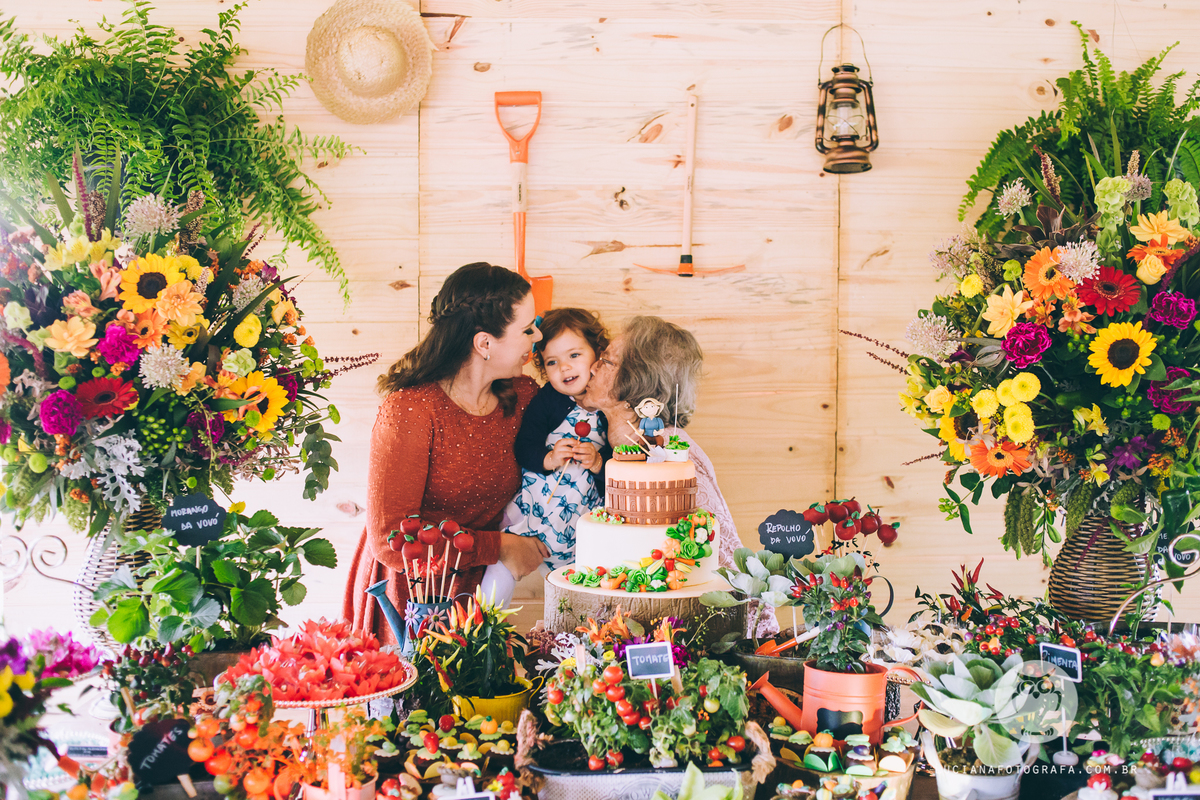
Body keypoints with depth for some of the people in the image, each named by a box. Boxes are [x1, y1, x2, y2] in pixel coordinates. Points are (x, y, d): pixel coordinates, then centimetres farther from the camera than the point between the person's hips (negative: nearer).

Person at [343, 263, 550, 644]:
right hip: (408, 593, -5)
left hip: (474, 591, 5)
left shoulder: (523, 395, -2)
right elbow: (391, 541, -22)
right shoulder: (409, 411, -20)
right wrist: (499, 547, -18)